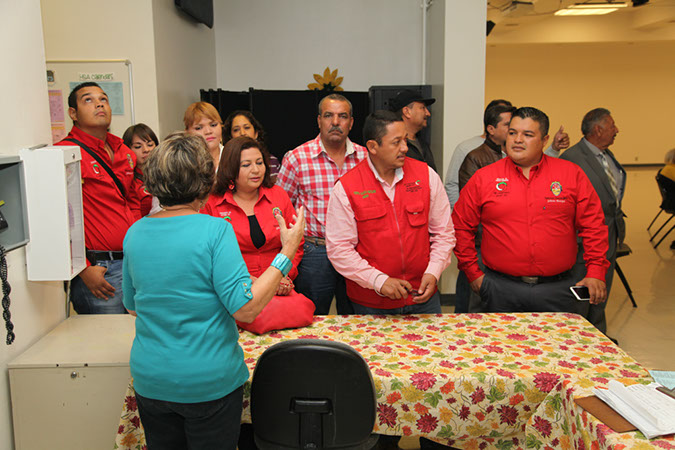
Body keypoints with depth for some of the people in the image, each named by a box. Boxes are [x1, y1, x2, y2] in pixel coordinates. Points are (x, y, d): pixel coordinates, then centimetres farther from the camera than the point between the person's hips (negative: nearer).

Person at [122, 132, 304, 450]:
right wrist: (287, 252, -17)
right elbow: (245, 308, -23)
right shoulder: (215, 231, -19)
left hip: (150, 381, 5)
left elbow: (132, 306, 10)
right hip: (209, 383, -4)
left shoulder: (135, 233, -3)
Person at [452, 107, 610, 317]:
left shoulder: (572, 174, 4)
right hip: (501, 289, 0)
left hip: (559, 288, 1)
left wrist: (595, 273, -2)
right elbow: (461, 226, 6)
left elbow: (593, 225, 5)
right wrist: (473, 273, 2)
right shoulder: (483, 178, 2)